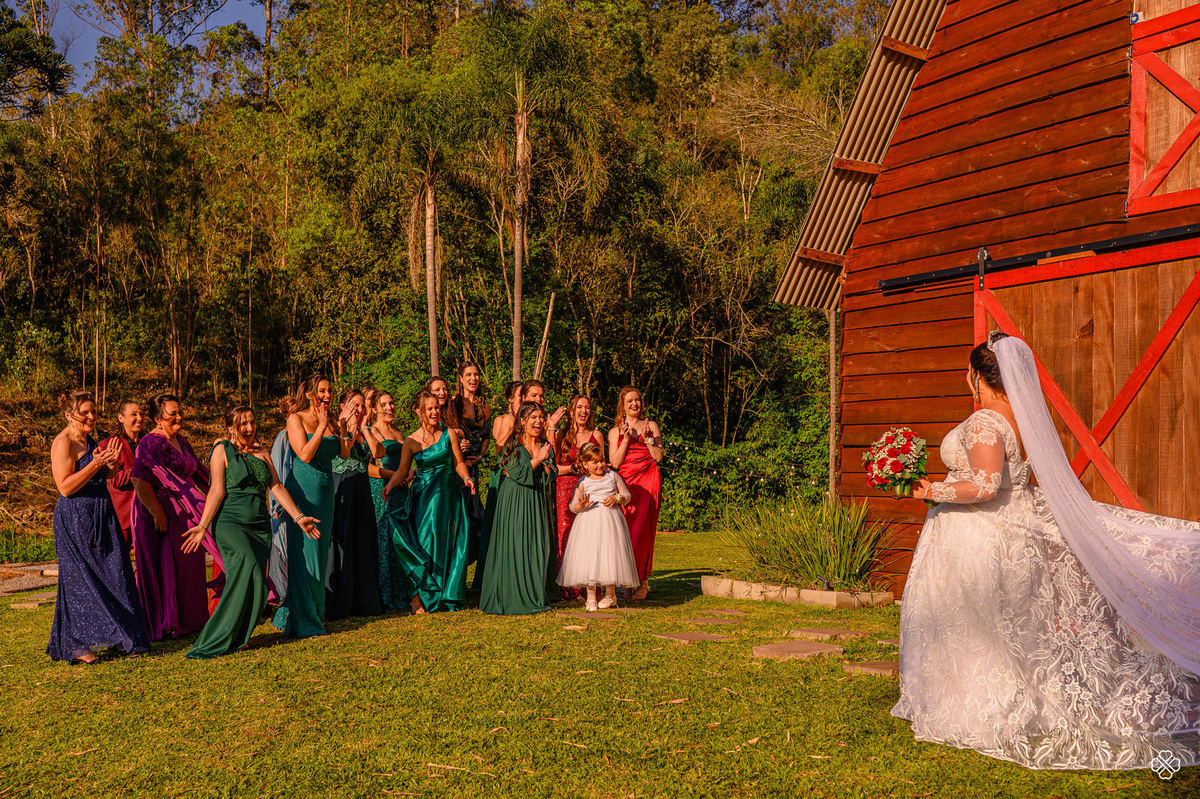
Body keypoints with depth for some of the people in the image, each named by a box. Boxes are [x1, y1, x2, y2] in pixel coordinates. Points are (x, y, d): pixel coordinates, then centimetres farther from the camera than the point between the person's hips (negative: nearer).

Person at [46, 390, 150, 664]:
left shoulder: (88, 440, 14)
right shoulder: (63, 443, -12)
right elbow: (65, 487, -19)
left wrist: (109, 464, 2)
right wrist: (95, 464, -25)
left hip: (100, 518, 8)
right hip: (76, 520, -8)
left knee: (112, 576, 8)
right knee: (81, 581, -2)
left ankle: (124, 638, 17)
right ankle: (77, 646, 7)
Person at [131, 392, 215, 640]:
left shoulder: (181, 441, 12)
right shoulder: (150, 443, -15)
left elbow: (195, 472, 24)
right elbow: (140, 482, -21)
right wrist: (157, 513, -24)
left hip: (184, 513, 9)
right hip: (162, 514, -9)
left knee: (186, 566, 14)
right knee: (164, 567, -2)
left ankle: (187, 618, 25)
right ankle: (164, 624, 7)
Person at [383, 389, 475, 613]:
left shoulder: (448, 434, 0)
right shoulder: (411, 441, 0)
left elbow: (458, 463, 3)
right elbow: (402, 470, 4)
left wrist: (466, 477, -15)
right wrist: (390, 484, -13)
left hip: (447, 494, 0)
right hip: (423, 495, 0)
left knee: (446, 543, 1)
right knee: (424, 542, -6)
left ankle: (447, 595, 11)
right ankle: (420, 596, 2)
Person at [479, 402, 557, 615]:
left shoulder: (546, 446, 11)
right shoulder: (512, 444, -4)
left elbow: (550, 478, 7)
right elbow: (518, 473, -13)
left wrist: (545, 460, -9)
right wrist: (538, 459, -10)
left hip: (535, 501, 5)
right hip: (513, 500, -5)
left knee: (536, 547, 4)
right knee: (513, 547, -5)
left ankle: (534, 597, 12)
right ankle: (511, 600, 2)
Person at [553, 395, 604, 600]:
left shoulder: (596, 435, 14)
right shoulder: (561, 435, 9)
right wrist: (573, 468, -10)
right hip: (566, 489, -1)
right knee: (566, 535, -7)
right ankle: (569, 589, -2)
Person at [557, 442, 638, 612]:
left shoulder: (613, 476, 10)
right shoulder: (583, 482, 4)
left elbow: (627, 495, 15)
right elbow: (573, 506, 3)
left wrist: (616, 498, -6)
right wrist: (581, 506, -20)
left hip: (610, 521, 1)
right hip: (588, 521, -1)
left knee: (610, 554, -2)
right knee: (589, 556, -6)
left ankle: (610, 594, 15)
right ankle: (591, 597, 4)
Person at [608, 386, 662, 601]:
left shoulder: (651, 426, 13)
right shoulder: (615, 431, 13)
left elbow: (659, 456, 4)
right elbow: (615, 463, 1)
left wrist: (647, 438, -7)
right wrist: (626, 438, -6)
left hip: (648, 481, -1)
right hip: (626, 482, 1)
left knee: (642, 530, -8)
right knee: (626, 530, -7)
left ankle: (642, 581, -1)